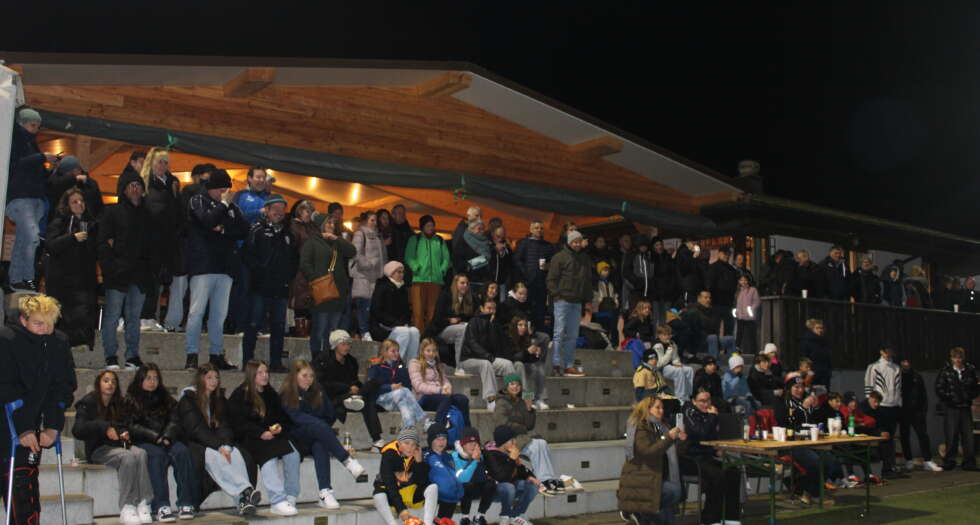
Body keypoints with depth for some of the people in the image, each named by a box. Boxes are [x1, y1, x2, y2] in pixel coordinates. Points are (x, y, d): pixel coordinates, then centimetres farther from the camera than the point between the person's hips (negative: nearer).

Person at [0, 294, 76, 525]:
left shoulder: (59, 342, 1)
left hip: (31, 426, 5)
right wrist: (22, 429, -21)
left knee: (29, 477, 6)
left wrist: (52, 426, -9)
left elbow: (64, 387, 1)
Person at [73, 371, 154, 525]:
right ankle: (126, 508, -35)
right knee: (127, 456, -35)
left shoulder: (120, 404, 17)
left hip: (118, 445, 4)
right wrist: (104, 427, -21)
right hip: (98, 449, -4)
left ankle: (143, 505, -38)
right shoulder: (87, 403, 2)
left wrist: (125, 433, -1)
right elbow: (77, 431, -10)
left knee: (140, 453, -30)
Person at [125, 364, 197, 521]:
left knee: (182, 452, -29)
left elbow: (174, 422, 11)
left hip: (167, 440, 3)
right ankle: (161, 506, -44)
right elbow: (132, 427, -2)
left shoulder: (166, 399, 23)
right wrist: (154, 436, -15)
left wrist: (166, 436, -11)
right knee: (157, 455, -36)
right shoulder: (131, 400, 12)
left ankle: (185, 504, -35)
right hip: (143, 442, -3)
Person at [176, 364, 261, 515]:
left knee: (236, 454, -28)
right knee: (213, 456, -36)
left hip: (218, 444, 4)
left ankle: (244, 501, -44)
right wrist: (219, 446, -23)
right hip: (194, 445, -4)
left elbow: (225, 426, 4)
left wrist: (226, 446, -17)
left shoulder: (219, 399, 15)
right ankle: (246, 490, -49)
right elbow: (196, 429, -13)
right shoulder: (188, 399, -1)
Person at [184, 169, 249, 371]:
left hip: (225, 267, 4)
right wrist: (223, 204, -3)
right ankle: (192, 355, -4)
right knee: (197, 311, -7)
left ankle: (216, 354, 12)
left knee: (220, 314, 5)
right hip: (202, 265, -4)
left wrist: (224, 229, -6)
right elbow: (208, 220, -14)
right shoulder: (198, 201, 5)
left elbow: (244, 231, 8)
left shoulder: (231, 207, 18)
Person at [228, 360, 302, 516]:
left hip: (273, 434, 5)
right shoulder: (239, 395, -1)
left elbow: (281, 416, 20)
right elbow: (238, 423, -8)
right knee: (269, 457, -33)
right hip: (249, 438, -5)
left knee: (293, 455, -22)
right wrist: (260, 433, -20)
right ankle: (278, 501, -36)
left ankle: (290, 497, -13)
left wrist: (279, 426, -4)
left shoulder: (270, 393, 16)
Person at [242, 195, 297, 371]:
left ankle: (276, 362, 13)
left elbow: (295, 259, 21)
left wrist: (288, 276, 8)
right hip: (260, 286, -5)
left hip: (281, 288, 5)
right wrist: (259, 271, -14)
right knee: (254, 325, -3)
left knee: (279, 327, 7)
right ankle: (247, 361, 2)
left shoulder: (287, 233, 18)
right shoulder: (257, 230, 0)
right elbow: (248, 255, -9)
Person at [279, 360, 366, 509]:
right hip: (297, 437, -3)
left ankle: (325, 492, -46)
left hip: (315, 437, 3)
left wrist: (323, 429, -5)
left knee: (320, 446, -34)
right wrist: (321, 425, -19)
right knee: (318, 427, -34)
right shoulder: (286, 395, -1)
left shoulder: (317, 392, 13)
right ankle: (348, 461, -37)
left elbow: (330, 415, 11)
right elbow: (296, 417, -13)